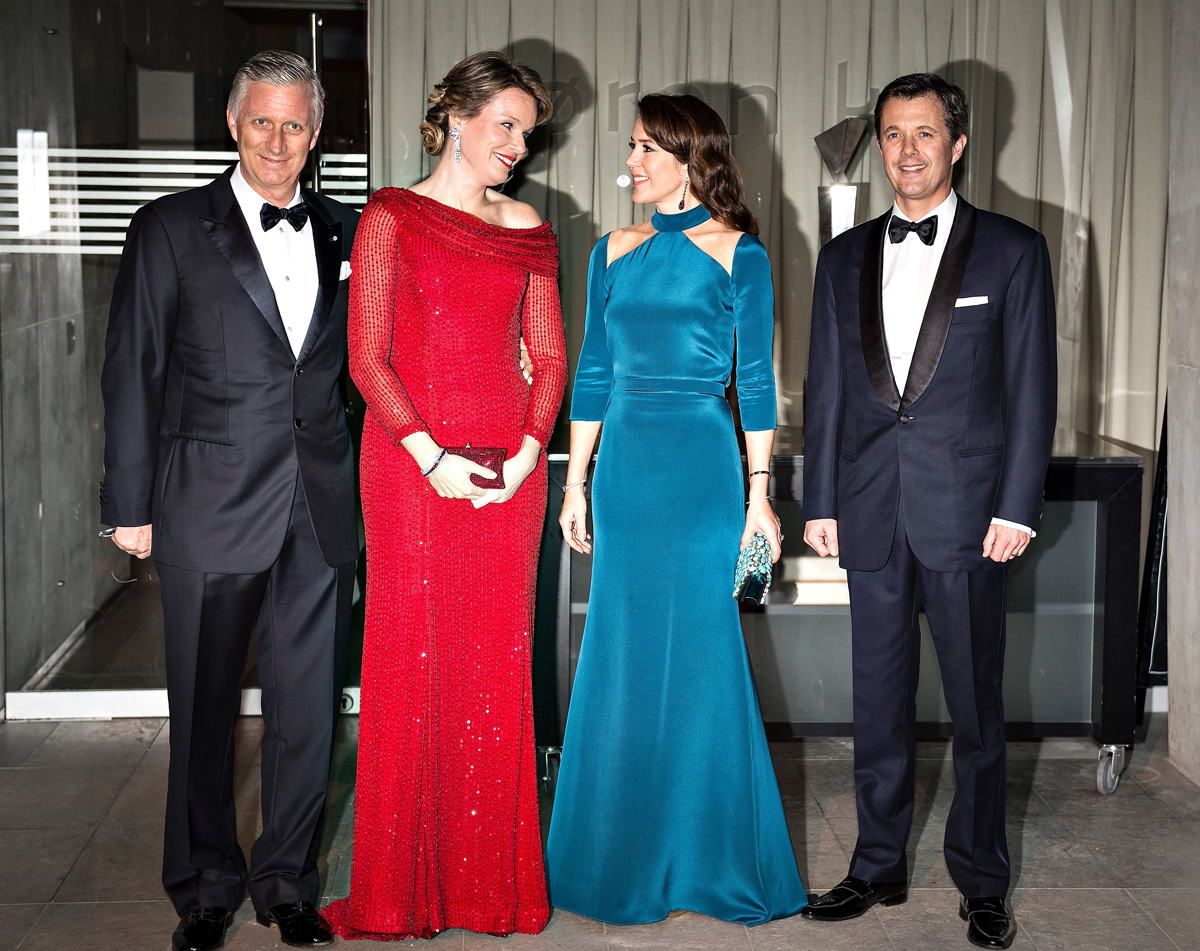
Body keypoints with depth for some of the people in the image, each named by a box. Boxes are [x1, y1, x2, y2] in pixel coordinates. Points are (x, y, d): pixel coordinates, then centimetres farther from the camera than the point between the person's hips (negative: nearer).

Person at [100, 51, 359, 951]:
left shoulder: (344, 232, 8)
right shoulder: (170, 228, -1)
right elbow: (132, 371, -1)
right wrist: (131, 503, -4)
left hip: (321, 508, 3)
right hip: (211, 506, -3)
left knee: (308, 707, 9)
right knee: (204, 708, 9)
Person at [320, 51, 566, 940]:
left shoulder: (527, 228, 12)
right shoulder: (391, 218, 0)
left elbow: (550, 356, 10)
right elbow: (368, 358, -6)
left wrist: (527, 452, -5)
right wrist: (432, 457, -13)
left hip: (509, 464, 4)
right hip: (412, 459, -3)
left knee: (498, 661, 6)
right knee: (412, 657, 0)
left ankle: (493, 875, 17)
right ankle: (404, 884, 11)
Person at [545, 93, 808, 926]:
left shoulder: (737, 254, -2)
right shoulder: (615, 253, 10)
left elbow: (755, 380, -3)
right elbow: (593, 374, 12)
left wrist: (759, 494, -6)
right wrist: (576, 481, 10)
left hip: (701, 466, -4)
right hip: (624, 467, 4)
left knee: (698, 654, 0)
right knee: (621, 657, 7)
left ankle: (708, 855, 15)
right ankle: (625, 853, 21)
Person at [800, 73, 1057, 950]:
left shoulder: (1013, 250, 1)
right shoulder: (845, 257, 11)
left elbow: (1032, 388, -2)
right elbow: (827, 388, 12)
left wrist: (1017, 508, -8)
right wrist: (821, 502, 6)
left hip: (967, 513, -3)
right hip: (872, 515, 3)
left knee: (977, 707, 5)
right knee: (880, 703, 11)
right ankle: (880, 868, 24)